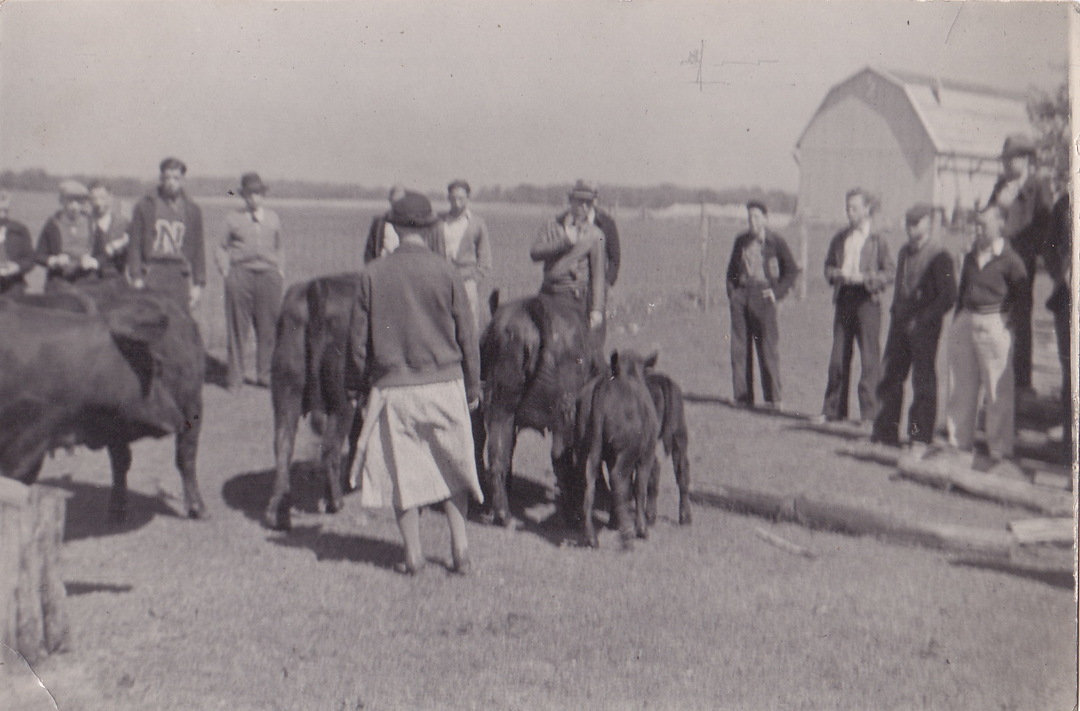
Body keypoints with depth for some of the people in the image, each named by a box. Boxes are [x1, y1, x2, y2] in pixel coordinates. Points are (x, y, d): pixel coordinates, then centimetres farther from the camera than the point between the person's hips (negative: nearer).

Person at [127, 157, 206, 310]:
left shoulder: (193, 210, 11)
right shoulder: (144, 206, 6)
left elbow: (198, 249, 11)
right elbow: (135, 245, 3)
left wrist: (198, 283, 5)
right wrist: (136, 278, -5)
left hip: (179, 277, 2)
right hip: (151, 273, -2)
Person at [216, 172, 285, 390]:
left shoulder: (273, 218, 17)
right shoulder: (233, 218, 10)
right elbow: (222, 247, 13)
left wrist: (280, 270, 10)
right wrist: (225, 270, -1)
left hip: (269, 275, 2)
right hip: (240, 274, -2)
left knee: (268, 328, 0)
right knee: (237, 329, -1)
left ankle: (264, 374, 11)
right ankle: (235, 376, 7)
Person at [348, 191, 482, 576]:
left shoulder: (373, 274, -4)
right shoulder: (445, 271, -6)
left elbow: (358, 341, 1)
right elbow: (466, 337, -1)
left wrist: (369, 380, 16)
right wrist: (473, 388, 10)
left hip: (392, 387, 0)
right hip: (443, 383, 0)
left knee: (402, 470, 12)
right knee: (452, 466, 16)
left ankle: (413, 555, 17)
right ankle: (460, 549, 14)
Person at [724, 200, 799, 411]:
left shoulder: (775, 241, 2)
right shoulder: (741, 241, 14)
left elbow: (792, 269, 5)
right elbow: (732, 267, 23)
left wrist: (777, 292, -3)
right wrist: (731, 291, 10)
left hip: (762, 295, -4)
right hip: (741, 295, 4)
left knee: (768, 346, -5)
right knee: (739, 347, 2)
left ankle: (773, 398, 0)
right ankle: (742, 396, 7)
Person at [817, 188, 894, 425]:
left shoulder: (877, 240, 0)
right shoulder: (840, 238, 13)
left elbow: (889, 273, -2)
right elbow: (828, 266, 18)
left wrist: (864, 277, -16)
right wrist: (837, 274, -4)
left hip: (867, 301, -4)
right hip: (844, 300, 4)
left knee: (869, 359, -3)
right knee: (838, 357, 6)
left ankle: (869, 413, 2)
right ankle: (833, 410, 14)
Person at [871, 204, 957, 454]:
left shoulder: (939, 257, -11)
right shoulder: (905, 252, 13)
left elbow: (948, 296, -16)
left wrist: (921, 320, -14)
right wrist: (896, 313, 10)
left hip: (924, 328, -7)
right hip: (900, 325, 7)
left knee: (923, 383, 0)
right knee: (890, 377, 9)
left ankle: (920, 439, 8)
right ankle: (886, 433, 18)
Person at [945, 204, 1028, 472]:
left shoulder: (1010, 259, -7)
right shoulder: (970, 257, 12)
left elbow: (1021, 294, -3)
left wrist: (1007, 318, -9)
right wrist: (958, 320, 11)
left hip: (994, 324, -7)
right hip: (965, 321, 7)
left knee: (997, 391, -2)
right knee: (960, 387, 11)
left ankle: (999, 453, 5)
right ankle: (959, 445, 23)